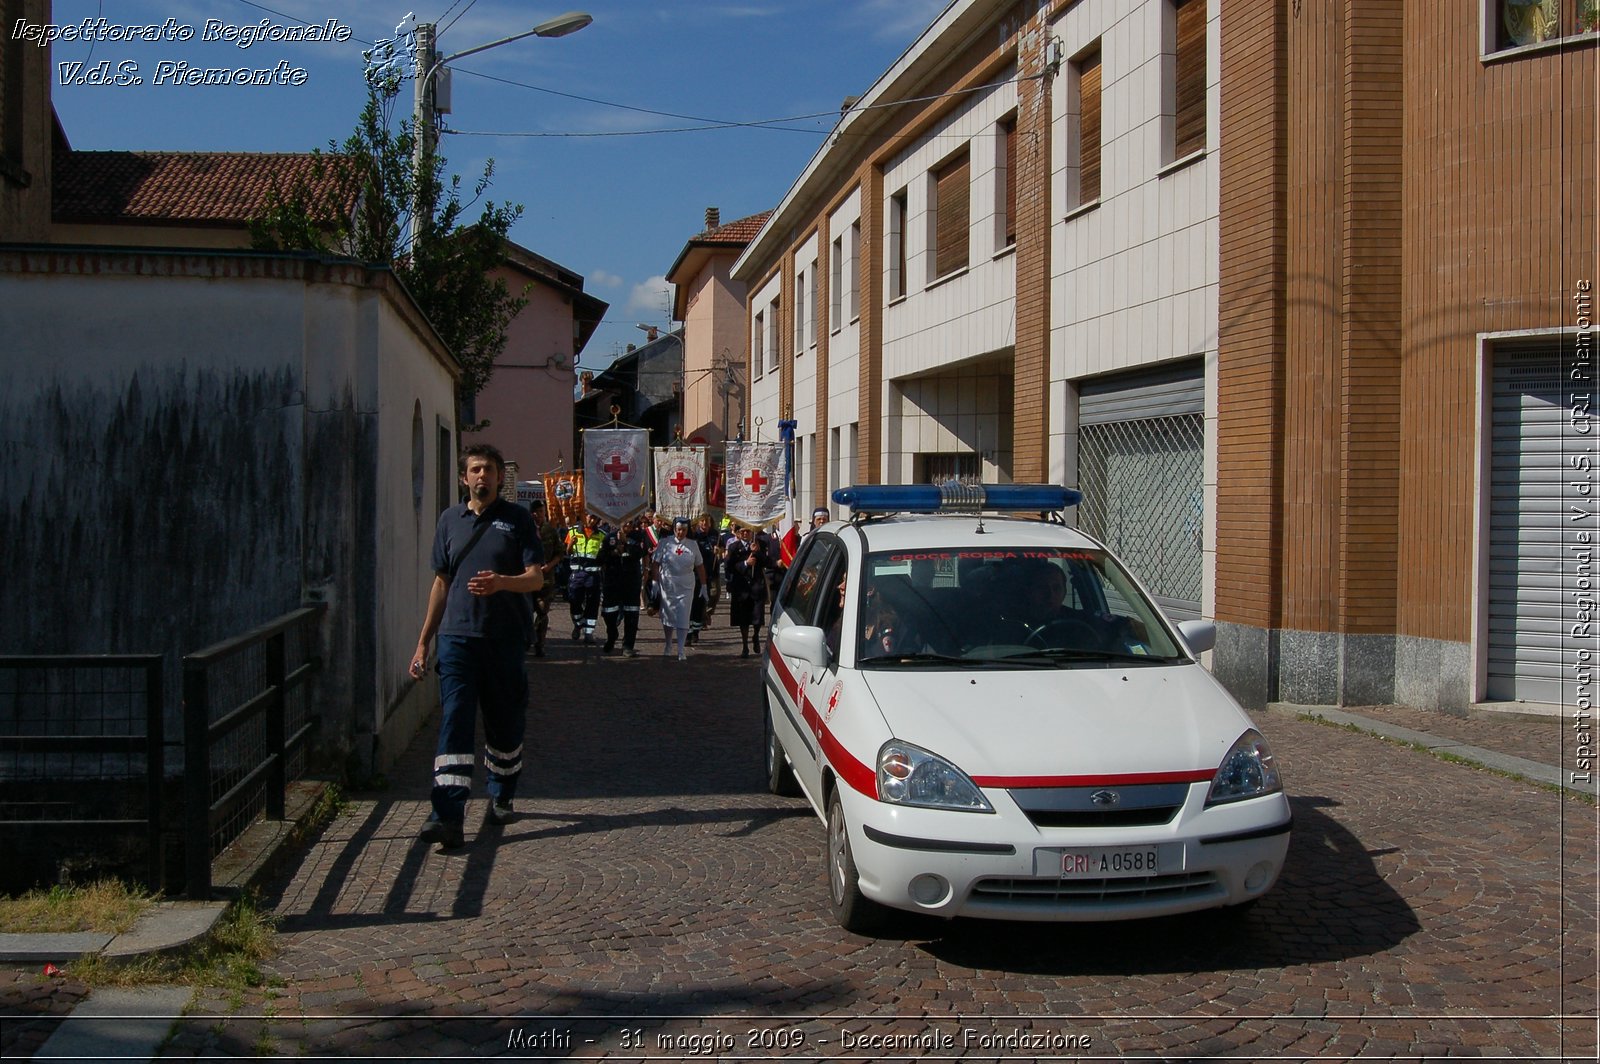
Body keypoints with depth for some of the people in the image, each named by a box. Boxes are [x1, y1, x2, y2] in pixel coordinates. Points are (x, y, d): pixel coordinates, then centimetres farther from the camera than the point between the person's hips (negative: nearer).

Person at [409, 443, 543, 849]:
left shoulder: (517, 518, 3)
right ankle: (448, 816, -16)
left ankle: (501, 797, 31)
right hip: (458, 635, 1)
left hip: (506, 637, -1)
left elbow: (536, 578, -3)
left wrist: (502, 582, -24)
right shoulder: (450, 519, 12)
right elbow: (441, 583, 18)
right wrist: (423, 642, 16)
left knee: (505, 723, 9)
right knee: (454, 721, -10)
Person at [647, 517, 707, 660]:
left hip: (686, 587, 0)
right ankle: (668, 644, 32)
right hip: (667, 585, 0)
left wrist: (703, 586, 6)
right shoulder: (665, 543, -3)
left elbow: (700, 566, 7)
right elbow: (655, 564, -1)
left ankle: (681, 651, -6)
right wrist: (655, 583, -6)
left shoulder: (692, 545, 2)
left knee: (683, 618, -7)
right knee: (668, 616, 11)